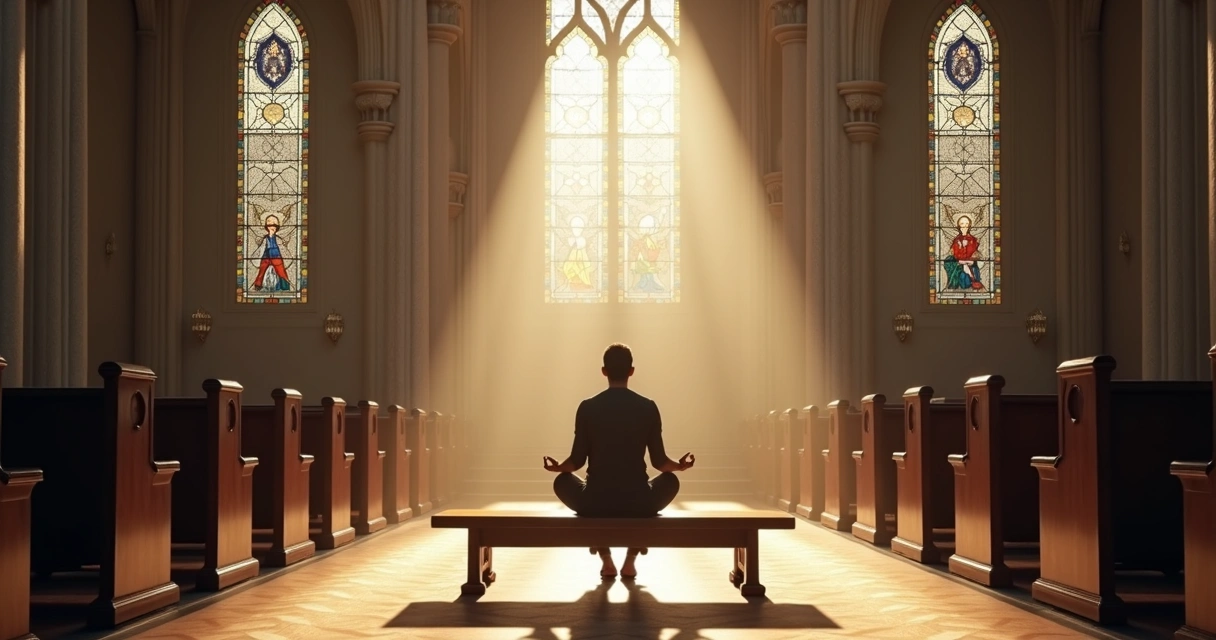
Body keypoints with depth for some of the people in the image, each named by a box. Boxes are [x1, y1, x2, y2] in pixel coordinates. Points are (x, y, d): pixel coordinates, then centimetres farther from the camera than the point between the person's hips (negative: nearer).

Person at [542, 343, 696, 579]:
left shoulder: (587, 407, -1)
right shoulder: (648, 407, 1)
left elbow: (577, 460, 2)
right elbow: (659, 461, 3)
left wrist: (557, 467, 26)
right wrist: (679, 465, 26)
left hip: (595, 502, 0)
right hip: (638, 502, 0)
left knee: (562, 482, 33)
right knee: (670, 481, 34)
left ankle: (606, 560, 24)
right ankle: (630, 560, 25)